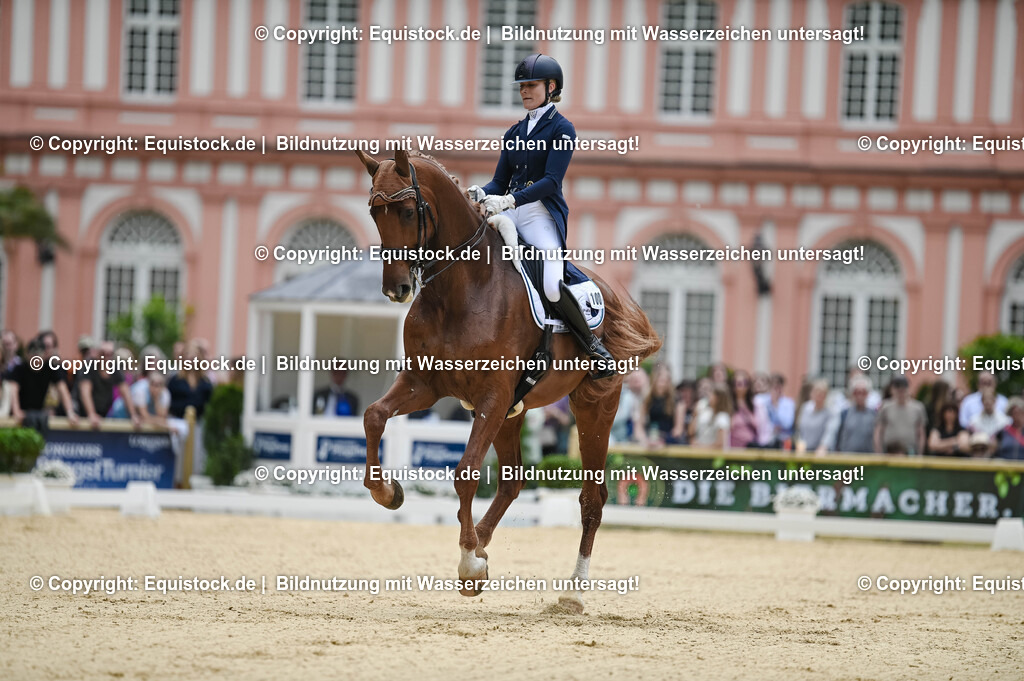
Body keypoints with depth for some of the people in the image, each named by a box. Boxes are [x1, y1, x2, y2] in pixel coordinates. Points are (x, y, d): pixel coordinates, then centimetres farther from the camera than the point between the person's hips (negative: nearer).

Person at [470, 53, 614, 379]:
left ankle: (594, 347, -6)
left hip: (543, 214, -7)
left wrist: (509, 200, -25)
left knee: (553, 289, -26)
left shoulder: (561, 129, -1)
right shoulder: (515, 132, 20)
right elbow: (500, 182, 18)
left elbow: (551, 181, -13)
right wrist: (480, 193, -6)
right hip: (510, 216, 7)